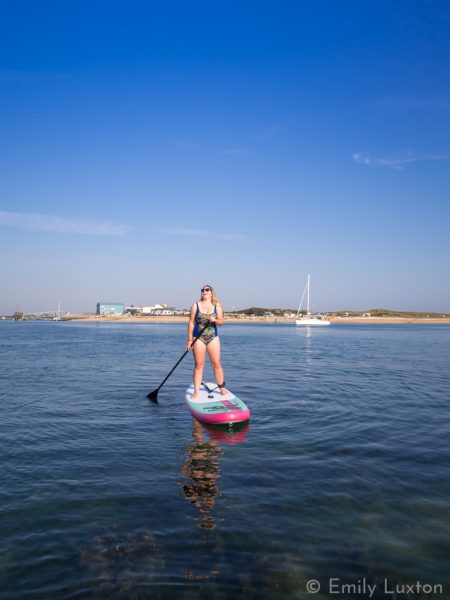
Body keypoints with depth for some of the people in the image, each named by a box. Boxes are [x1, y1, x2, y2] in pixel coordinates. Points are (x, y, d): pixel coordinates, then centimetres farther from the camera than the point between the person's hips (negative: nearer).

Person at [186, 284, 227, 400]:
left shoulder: (217, 306, 5)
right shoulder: (196, 305, 2)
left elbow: (221, 321, 1)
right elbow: (191, 322, 0)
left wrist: (215, 320, -22)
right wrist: (189, 340, -4)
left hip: (213, 338, 1)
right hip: (198, 338, -1)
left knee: (216, 364, 3)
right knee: (198, 365, 1)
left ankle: (222, 389, 16)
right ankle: (196, 392, 6)